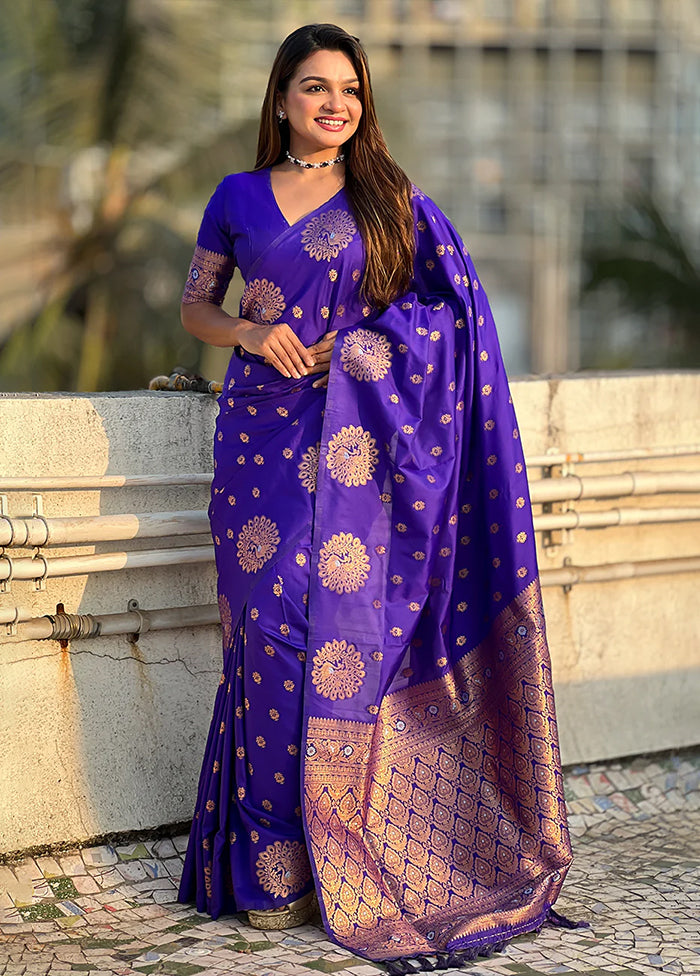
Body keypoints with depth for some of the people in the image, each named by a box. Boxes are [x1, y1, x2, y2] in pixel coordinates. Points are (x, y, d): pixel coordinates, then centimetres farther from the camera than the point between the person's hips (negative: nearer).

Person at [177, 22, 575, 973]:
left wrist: (353, 344, -8)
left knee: (346, 626, -8)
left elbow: (446, 319, 6)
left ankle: (347, 860, 2)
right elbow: (195, 306, 15)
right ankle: (273, 867, 3)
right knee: (270, 631, -4)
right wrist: (251, 332, -6)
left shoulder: (396, 203, 7)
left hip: (356, 441, -1)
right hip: (263, 432, 1)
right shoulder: (239, 197, 10)